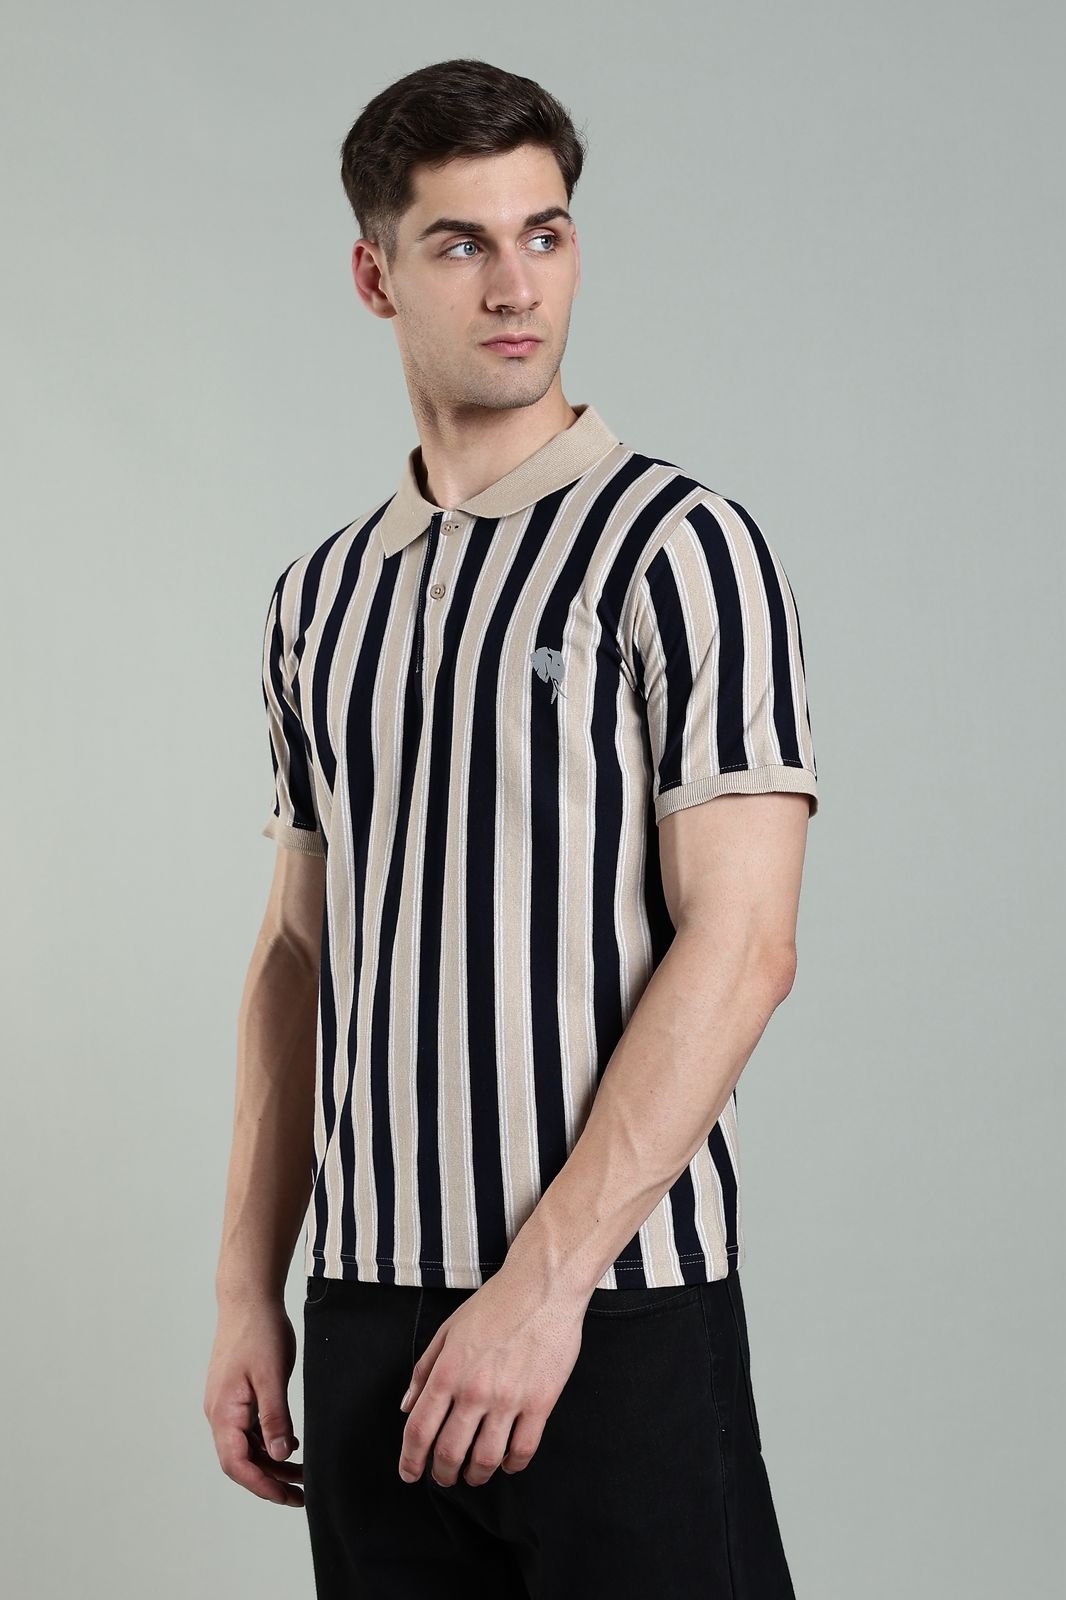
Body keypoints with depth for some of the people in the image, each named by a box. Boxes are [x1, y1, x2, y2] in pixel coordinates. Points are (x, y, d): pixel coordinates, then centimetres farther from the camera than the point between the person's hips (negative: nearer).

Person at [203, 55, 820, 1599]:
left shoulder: (679, 545, -6)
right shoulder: (323, 593, 13)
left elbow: (738, 948, -13)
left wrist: (542, 1283, -17)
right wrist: (248, 1292, 10)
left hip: (617, 1308, -5)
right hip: (368, 1309, 5)